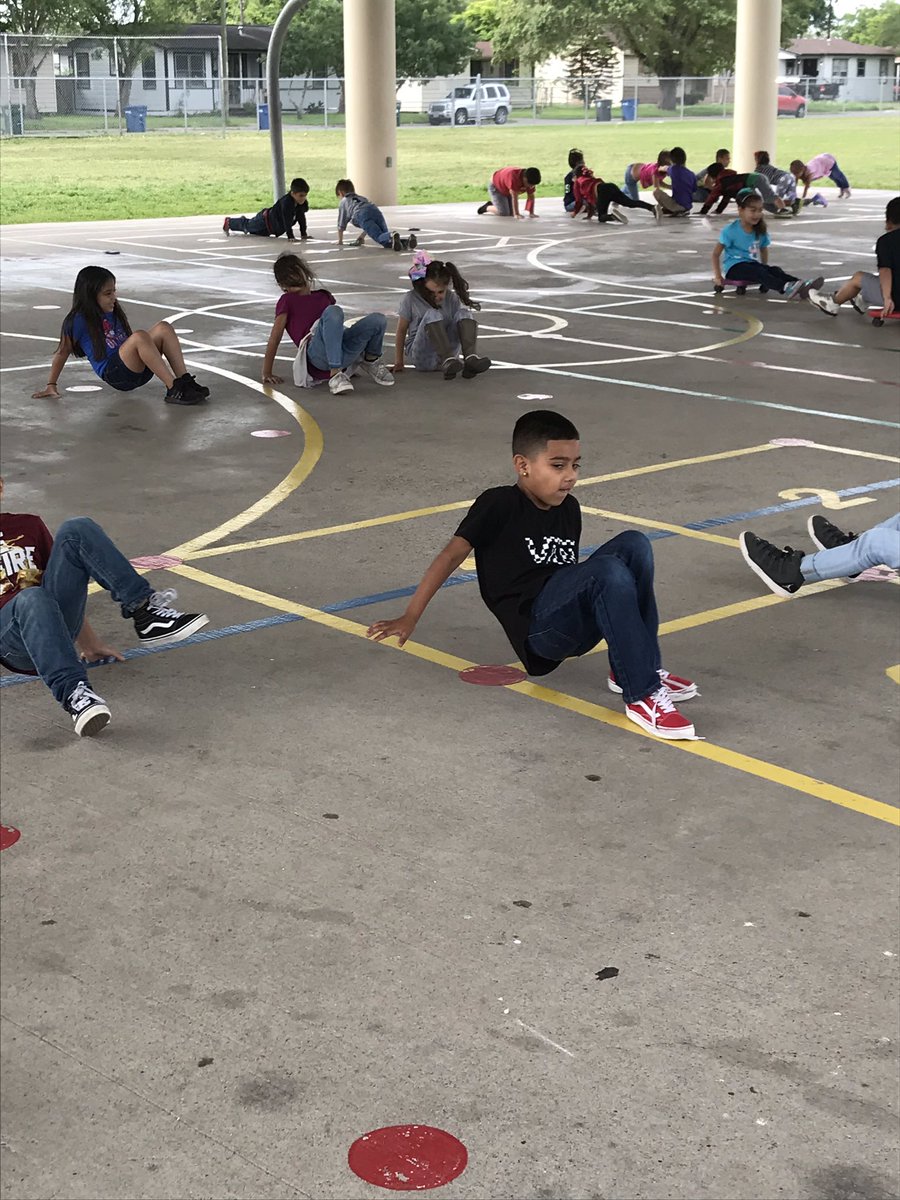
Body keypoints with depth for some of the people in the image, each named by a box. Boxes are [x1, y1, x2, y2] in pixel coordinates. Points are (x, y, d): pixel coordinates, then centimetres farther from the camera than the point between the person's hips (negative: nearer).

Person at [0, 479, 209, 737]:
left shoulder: (28, 525, 25)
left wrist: (89, 642, 27)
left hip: (56, 623, 4)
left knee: (77, 530, -13)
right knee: (32, 598, -39)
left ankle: (143, 610, -24)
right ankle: (72, 691, -55)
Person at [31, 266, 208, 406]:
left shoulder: (113, 313, 18)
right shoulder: (78, 320, -3)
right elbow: (63, 353, 3)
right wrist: (51, 385, 7)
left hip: (137, 370, 7)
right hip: (114, 375, -7)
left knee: (164, 327, -12)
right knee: (140, 336, -33)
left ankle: (185, 382, -22)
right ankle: (174, 389, -36)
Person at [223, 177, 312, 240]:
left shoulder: (303, 203, -19)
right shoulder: (286, 202, -42)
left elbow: (301, 218, -10)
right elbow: (287, 221, -46)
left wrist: (304, 234, -15)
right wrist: (290, 237, -49)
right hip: (265, 220, -6)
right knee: (248, 225, 21)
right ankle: (229, 222, 45)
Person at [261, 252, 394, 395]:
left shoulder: (323, 296, 27)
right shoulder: (287, 301, 13)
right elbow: (275, 338, 8)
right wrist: (267, 374, 4)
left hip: (341, 353, 5)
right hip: (318, 354, -5)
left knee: (378, 319, -15)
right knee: (333, 311, -33)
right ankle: (335, 375, -38)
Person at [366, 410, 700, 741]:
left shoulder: (569, 508, 16)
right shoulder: (499, 505, -4)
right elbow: (452, 556, -3)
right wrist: (410, 617, -3)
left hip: (576, 626, 7)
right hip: (538, 631, -7)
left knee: (634, 544, -13)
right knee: (608, 570, -31)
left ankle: (629, 669, -11)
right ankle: (642, 696, -31)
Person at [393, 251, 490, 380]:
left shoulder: (452, 299, 3)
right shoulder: (411, 299, -4)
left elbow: (463, 325, 4)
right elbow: (401, 331, 2)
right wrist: (399, 362, 1)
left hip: (449, 350, 3)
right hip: (423, 358, -3)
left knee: (464, 313, -18)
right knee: (432, 315, -29)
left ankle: (471, 358, -39)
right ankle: (448, 361, -46)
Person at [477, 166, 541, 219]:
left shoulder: (530, 181, -23)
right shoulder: (513, 176, -43)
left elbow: (531, 196, -14)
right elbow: (514, 197, -43)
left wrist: (531, 213, -21)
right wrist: (516, 214, -44)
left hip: (508, 191, 7)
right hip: (496, 187, -7)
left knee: (511, 213, 1)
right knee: (504, 213, -19)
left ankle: (493, 204, 24)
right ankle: (487, 207, 9)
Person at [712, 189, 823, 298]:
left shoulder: (761, 231, 5)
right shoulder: (730, 231, -10)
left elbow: (764, 250, 21)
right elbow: (716, 254, -6)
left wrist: (765, 268, 13)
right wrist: (718, 277, -11)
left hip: (752, 264, 6)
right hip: (734, 267, -6)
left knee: (774, 270, -23)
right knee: (758, 271, -34)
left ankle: (802, 285, -45)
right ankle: (787, 288, -59)